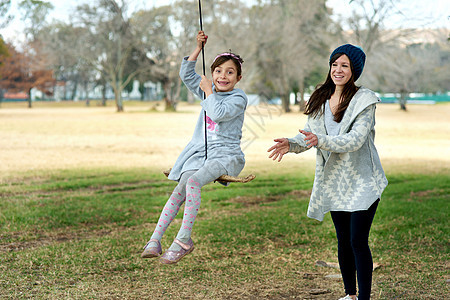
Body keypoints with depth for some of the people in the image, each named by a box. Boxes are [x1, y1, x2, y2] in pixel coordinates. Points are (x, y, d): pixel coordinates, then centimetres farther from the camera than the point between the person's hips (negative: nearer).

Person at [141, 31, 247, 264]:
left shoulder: (238, 98, -5)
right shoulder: (209, 91, 16)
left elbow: (218, 113, -20)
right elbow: (186, 75, 18)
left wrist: (209, 92, -8)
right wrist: (198, 48, 11)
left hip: (225, 155, -6)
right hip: (201, 153, 6)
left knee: (193, 181, -31)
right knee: (180, 190, -14)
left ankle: (184, 239, -29)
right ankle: (155, 239, -20)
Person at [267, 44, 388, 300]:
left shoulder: (365, 100, -11)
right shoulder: (321, 100, 7)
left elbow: (355, 139, -22)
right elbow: (309, 135, 4)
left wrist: (321, 141, -35)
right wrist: (290, 144, -17)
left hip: (362, 181, -5)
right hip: (334, 182, 5)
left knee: (358, 241, -9)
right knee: (343, 240, 13)